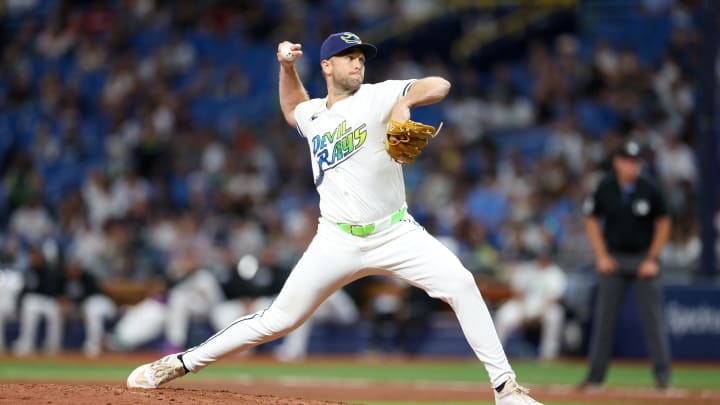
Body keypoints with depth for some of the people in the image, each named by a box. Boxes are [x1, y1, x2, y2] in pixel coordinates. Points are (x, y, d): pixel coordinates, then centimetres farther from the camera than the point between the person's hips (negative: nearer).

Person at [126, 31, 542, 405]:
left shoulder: (378, 97, -2)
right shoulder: (313, 115, 11)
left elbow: (440, 85, -16)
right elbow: (292, 107, 37)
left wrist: (405, 100, -35)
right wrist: (287, 66, 19)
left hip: (395, 233, -2)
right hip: (338, 241, 2)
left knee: (460, 283, -23)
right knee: (278, 320, 0)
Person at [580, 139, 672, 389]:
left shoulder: (650, 190, -6)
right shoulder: (604, 189, -4)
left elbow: (663, 224, 2)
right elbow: (592, 221, 6)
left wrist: (652, 259, -4)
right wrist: (601, 256, -2)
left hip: (644, 259, -1)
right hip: (613, 259, 1)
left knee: (653, 317, -4)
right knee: (604, 318, 2)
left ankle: (662, 373, 1)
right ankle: (595, 375, 8)